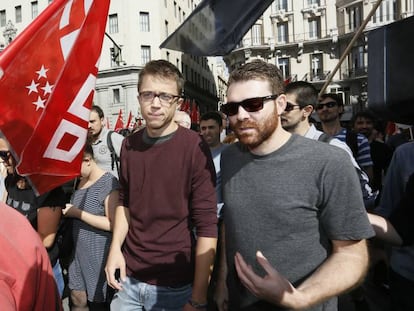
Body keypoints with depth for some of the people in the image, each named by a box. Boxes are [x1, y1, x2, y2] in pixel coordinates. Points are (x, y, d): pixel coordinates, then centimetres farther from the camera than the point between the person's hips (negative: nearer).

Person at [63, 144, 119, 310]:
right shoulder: (81, 181, 7)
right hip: (80, 251, 7)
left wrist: (77, 213, -20)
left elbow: (113, 224, -23)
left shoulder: (108, 182, -20)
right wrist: (68, 211, 2)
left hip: (100, 254, -7)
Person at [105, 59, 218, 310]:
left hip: (174, 285, -4)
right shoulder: (129, 145, 2)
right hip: (128, 277, 5)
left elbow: (207, 226, -16)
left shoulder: (194, 147, -16)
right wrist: (115, 247, 1)